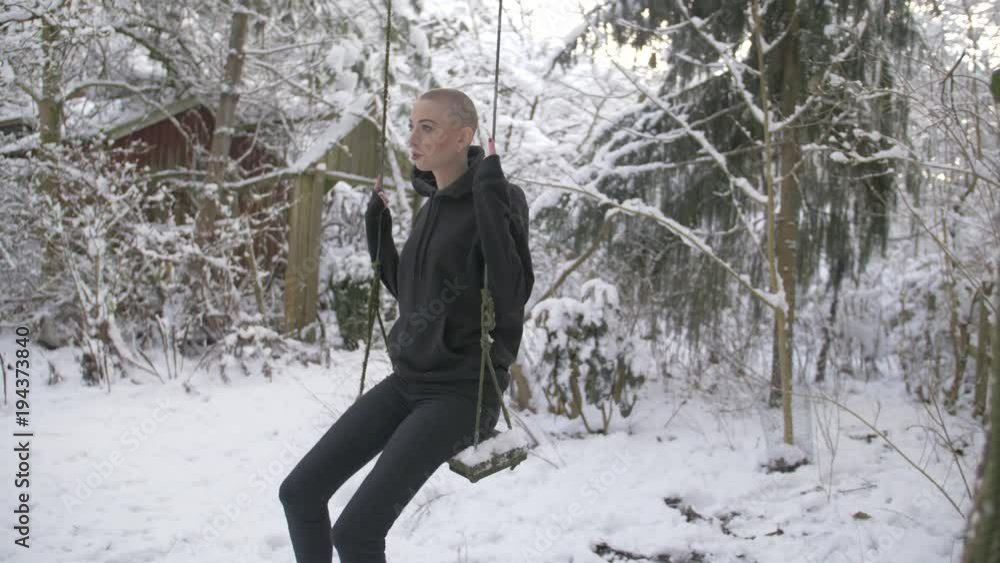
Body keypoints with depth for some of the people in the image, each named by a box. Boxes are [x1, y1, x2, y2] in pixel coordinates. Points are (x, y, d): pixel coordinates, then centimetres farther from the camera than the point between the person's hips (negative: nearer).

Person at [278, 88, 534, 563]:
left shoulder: (499, 199, -12)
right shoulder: (431, 206, 11)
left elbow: (513, 295, -25)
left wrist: (490, 201, -26)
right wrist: (377, 232, 11)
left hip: (463, 390, -8)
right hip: (409, 381, 8)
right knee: (299, 492, 3)